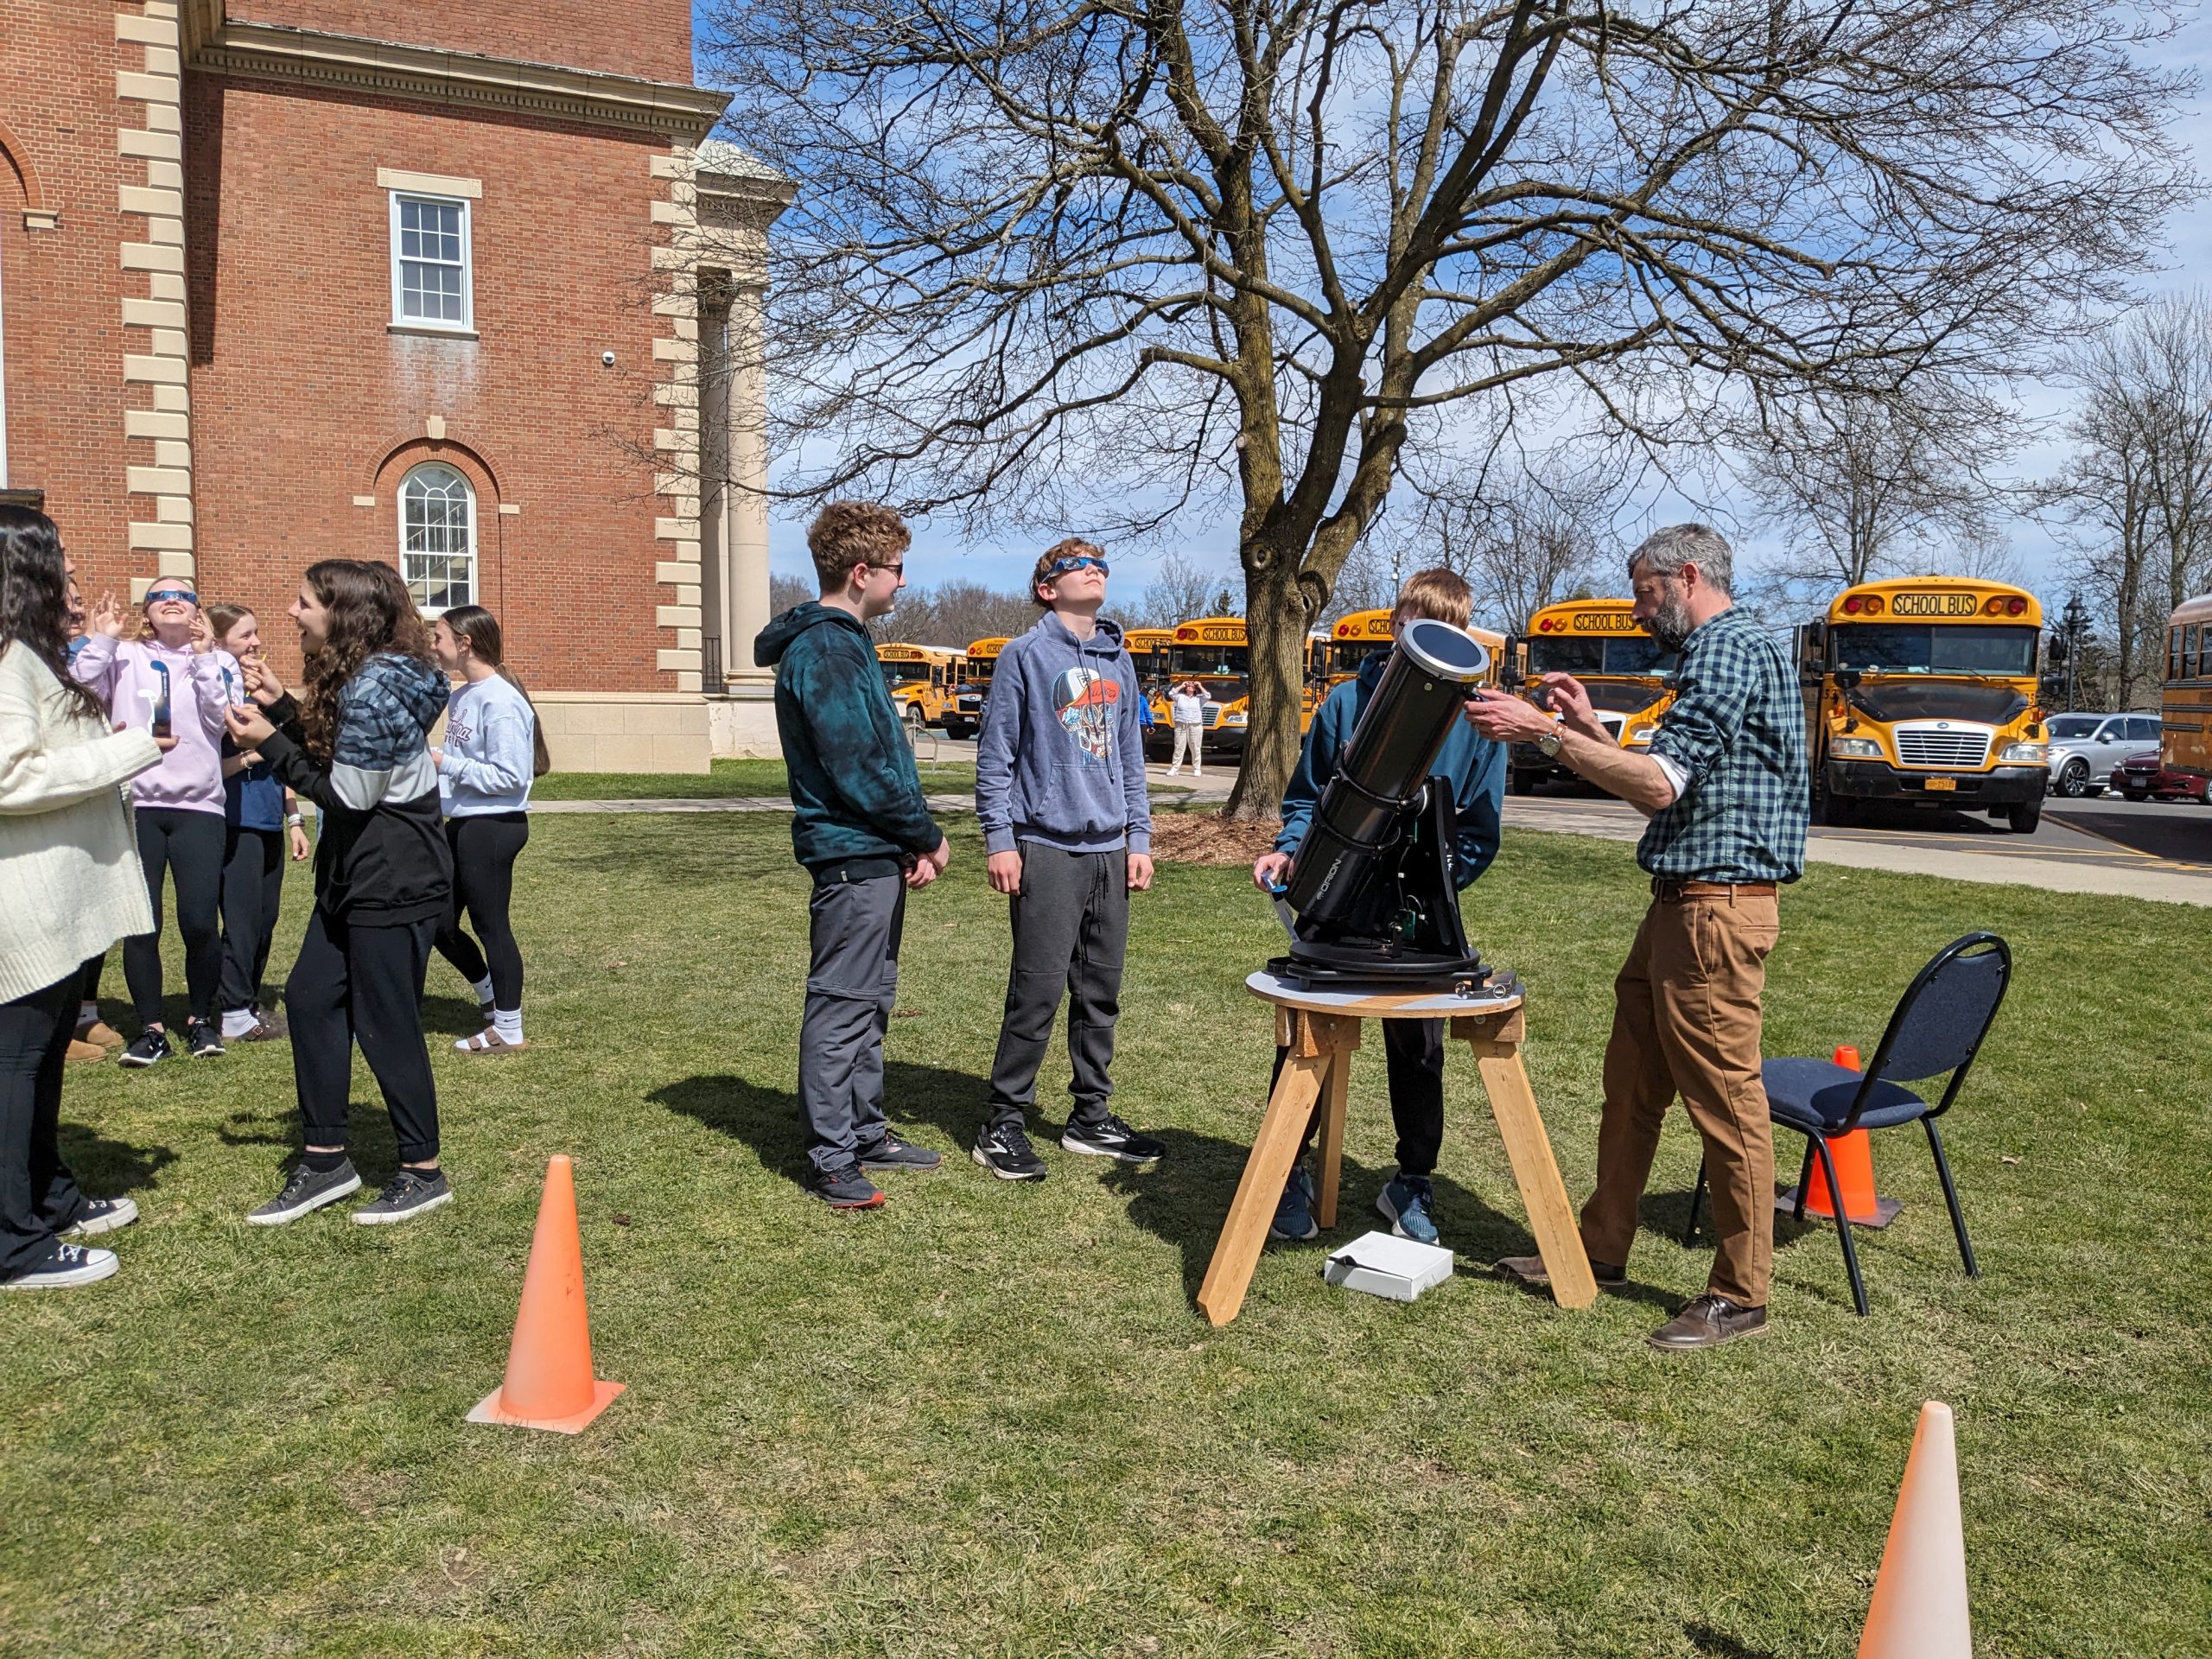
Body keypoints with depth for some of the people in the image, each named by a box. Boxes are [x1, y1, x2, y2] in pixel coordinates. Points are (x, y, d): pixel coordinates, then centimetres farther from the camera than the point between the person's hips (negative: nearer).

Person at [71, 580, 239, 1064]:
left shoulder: (218, 660, 9)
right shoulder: (124, 656, 10)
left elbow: (223, 718, -7)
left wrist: (203, 656, -11)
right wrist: (102, 639, -6)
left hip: (198, 805, -1)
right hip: (135, 804, 1)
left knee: (200, 922, -7)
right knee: (140, 924, -1)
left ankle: (199, 1018, 15)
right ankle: (151, 1029, 13)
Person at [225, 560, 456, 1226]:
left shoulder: (375, 688, -20)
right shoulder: (354, 678, 11)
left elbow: (349, 797, -19)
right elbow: (332, 756, 13)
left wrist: (270, 743, -14)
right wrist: (282, 707, 6)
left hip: (396, 883, -10)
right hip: (355, 877, 10)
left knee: (385, 1022, -1)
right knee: (311, 997, 11)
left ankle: (423, 1174, 14)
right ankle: (326, 1162, 21)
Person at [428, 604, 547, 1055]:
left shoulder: (499, 701, -18)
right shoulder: (462, 695, 10)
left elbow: (509, 776, -21)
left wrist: (445, 764, -18)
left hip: (493, 826, -9)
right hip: (462, 823, 9)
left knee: (490, 925, 1)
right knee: (439, 922, 14)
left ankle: (509, 1031, 14)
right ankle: (491, 996, 34)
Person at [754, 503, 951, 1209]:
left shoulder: (845, 643, 17)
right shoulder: (824, 651, -16)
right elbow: (857, 767, -20)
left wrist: (912, 840, 9)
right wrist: (927, 835, -9)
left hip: (877, 857, 10)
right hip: (852, 856, -10)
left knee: (870, 1002, 17)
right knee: (841, 1007, -3)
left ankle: (866, 1133, 28)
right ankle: (831, 1160, 5)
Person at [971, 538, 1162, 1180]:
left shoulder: (1119, 660, 14)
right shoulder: (1025, 655, -2)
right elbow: (995, 755, -4)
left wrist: (1139, 840, 10)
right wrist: (999, 841, -10)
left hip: (1110, 852, 6)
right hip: (1046, 850, -6)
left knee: (1101, 993, 11)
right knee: (1038, 992, -7)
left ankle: (1091, 1117, 23)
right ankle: (1003, 1125, 5)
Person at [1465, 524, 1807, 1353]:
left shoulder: (1732, 650, -13)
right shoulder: (1716, 653, 21)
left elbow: (1660, 785, -23)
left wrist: (1546, 732, -20)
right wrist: (1590, 728, 16)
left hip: (1716, 909, -11)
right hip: (1680, 908, 11)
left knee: (1725, 1100, -2)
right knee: (1631, 1082, 15)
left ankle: (1740, 1296, 10)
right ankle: (1600, 1250, 27)